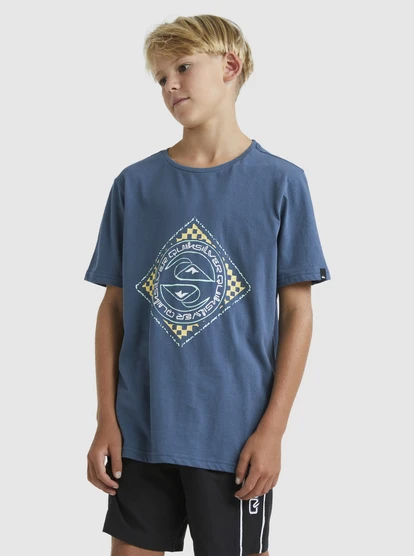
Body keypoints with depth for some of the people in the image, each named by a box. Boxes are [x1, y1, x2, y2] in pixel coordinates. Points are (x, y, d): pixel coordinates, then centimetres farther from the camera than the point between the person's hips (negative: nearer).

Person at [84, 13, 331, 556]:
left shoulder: (281, 183, -4)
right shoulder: (134, 185, 2)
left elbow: (297, 311, -3)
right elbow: (114, 307, 6)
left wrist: (272, 429, -7)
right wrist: (107, 420, 2)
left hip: (236, 435, -2)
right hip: (141, 430, 2)